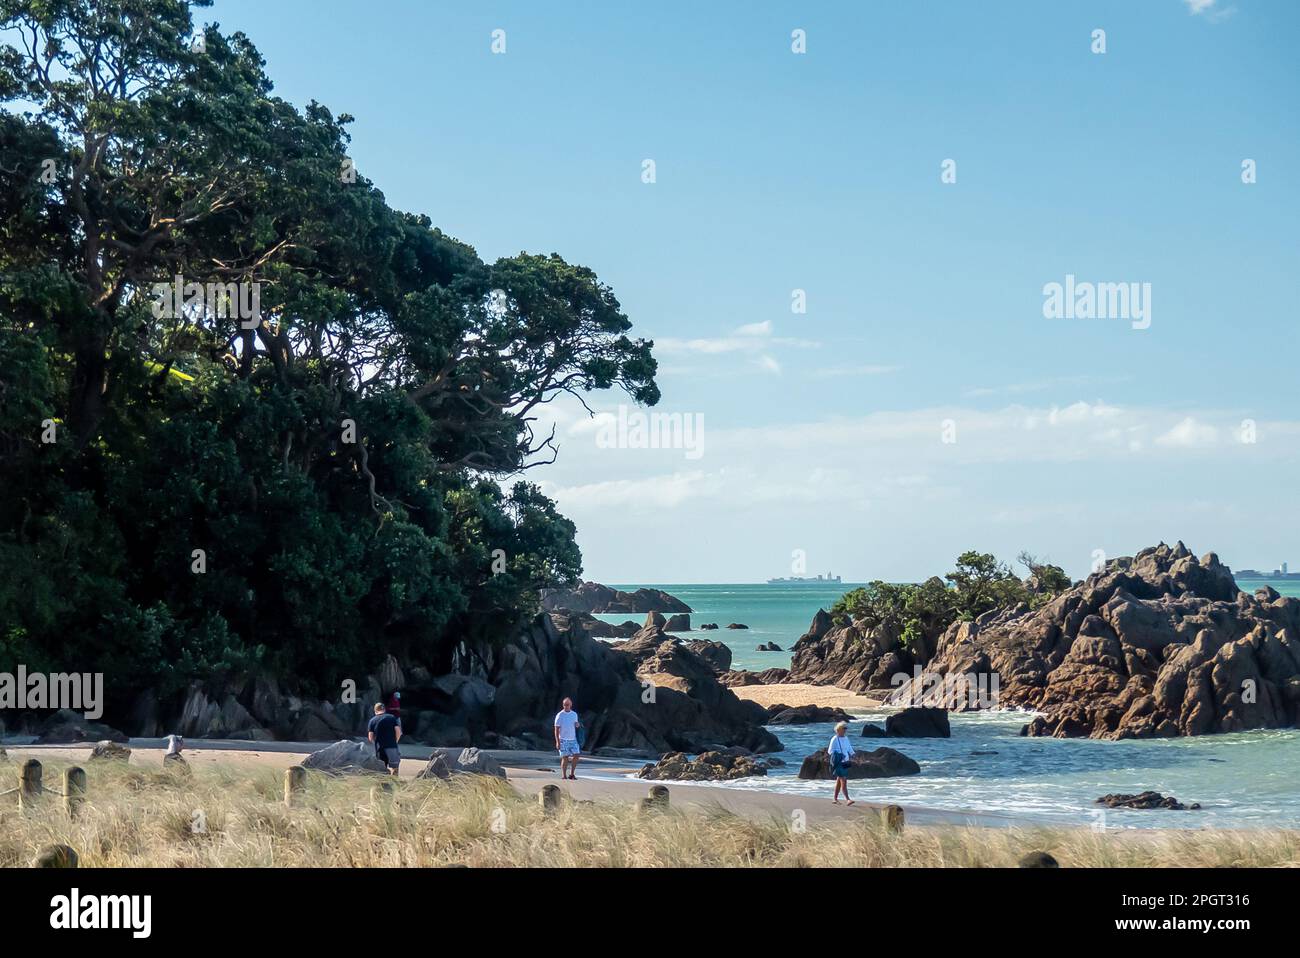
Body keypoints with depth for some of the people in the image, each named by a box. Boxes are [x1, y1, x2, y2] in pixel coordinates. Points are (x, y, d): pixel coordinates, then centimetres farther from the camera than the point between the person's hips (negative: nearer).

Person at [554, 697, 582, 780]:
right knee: (565, 758, -5)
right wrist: (557, 742, -11)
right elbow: (556, 729, -5)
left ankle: (572, 774, 7)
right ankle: (563, 776, 3)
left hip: (573, 739, 4)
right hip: (563, 740, -4)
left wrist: (577, 725, -5)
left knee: (576, 755, -5)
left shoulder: (574, 714, 10)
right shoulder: (560, 715, -4)